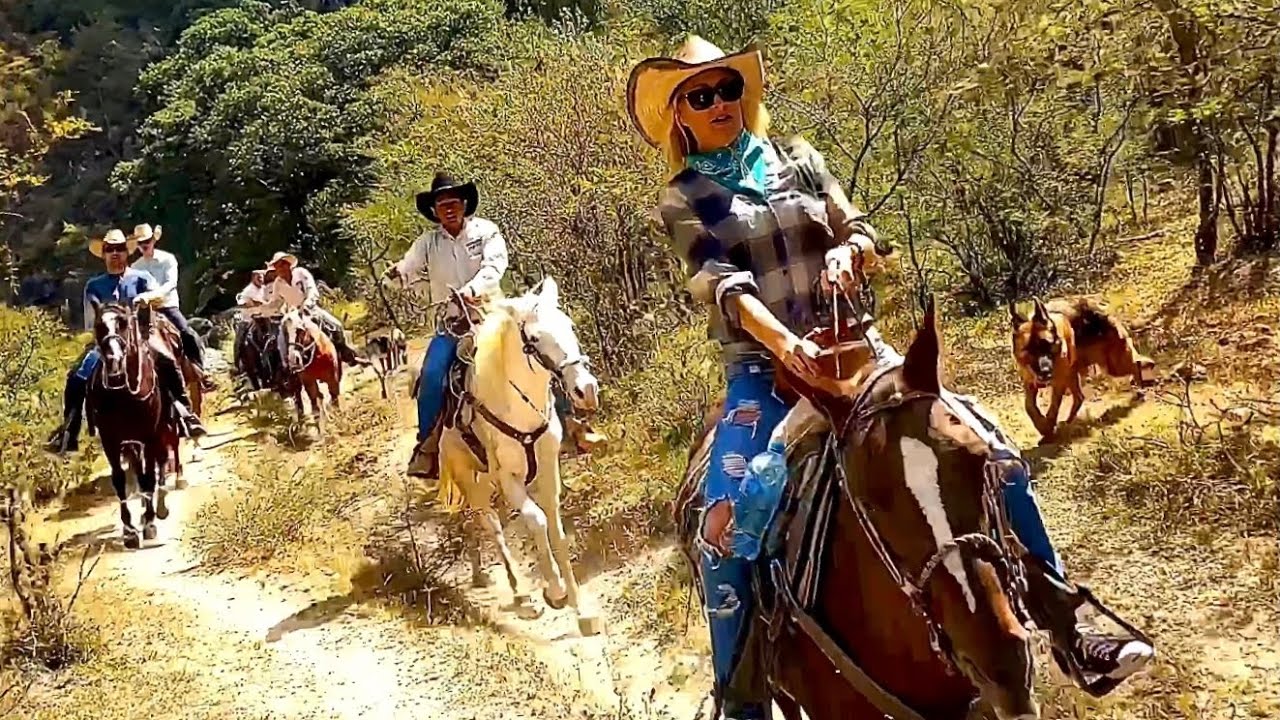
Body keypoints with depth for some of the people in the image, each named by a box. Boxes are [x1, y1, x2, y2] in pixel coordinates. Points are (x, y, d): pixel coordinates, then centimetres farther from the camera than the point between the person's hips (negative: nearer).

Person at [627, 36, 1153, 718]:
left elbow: (863, 235, 7)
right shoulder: (683, 201, 2)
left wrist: (846, 252, -18)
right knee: (725, 524, -24)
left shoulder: (796, 158, 11)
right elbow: (720, 282, -14)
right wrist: (783, 343, -32)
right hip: (764, 368, -3)